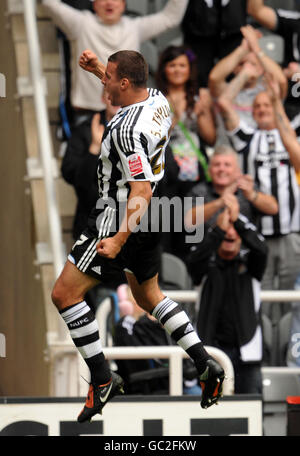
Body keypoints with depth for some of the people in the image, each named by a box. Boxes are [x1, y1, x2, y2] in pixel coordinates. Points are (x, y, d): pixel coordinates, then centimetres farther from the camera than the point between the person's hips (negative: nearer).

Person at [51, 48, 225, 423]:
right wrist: (98, 69, 22)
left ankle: (102, 379, -5)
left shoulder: (127, 129, -26)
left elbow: (141, 190, -30)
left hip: (119, 220, -10)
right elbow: (129, 94, 28)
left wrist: (119, 239, -35)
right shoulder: (158, 99, 0)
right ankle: (206, 366, 21)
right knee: (149, 296, 25)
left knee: (64, 294, -5)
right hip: (148, 221, 10)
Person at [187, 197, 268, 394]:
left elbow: (261, 249, -12)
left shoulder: (249, 262, 10)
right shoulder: (208, 265, 8)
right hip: (213, 347, -1)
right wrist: (219, 228, -25)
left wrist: (237, 219, -19)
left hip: (246, 348, 1)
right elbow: (195, 258, -16)